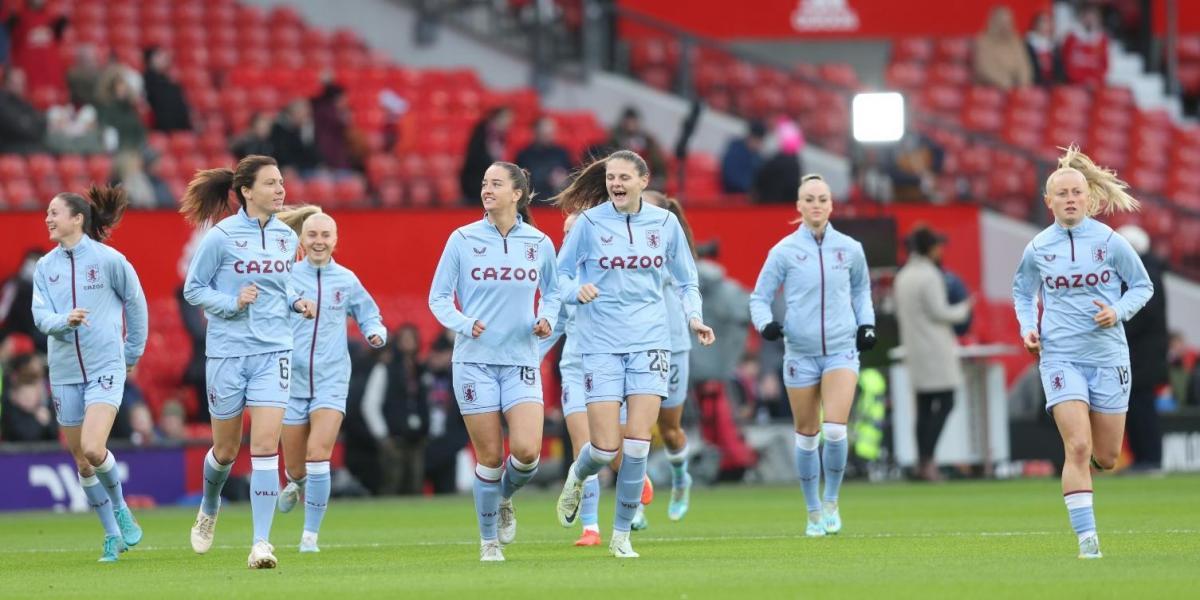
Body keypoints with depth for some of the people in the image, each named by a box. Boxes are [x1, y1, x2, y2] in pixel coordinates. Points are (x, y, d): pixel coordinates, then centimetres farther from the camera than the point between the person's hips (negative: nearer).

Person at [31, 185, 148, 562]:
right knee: (81, 461, 7)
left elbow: (135, 302, 7)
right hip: (64, 371, 5)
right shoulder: (45, 267, 5)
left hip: (105, 367, -5)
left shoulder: (108, 260, -5)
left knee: (93, 449, -21)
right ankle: (112, 535, 20)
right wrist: (65, 320, -25)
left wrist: (133, 352, 13)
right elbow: (40, 316, -3)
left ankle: (120, 508, 8)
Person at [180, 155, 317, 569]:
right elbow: (193, 289, -2)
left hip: (273, 352, 2)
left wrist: (296, 302, 2)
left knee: (266, 448, -11)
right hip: (227, 352, -2)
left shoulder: (286, 237, 6)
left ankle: (261, 543, -13)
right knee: (226, 450, 11)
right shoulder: (221, 236, -8)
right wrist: (232, 302, -17)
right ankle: (209, 509, 43)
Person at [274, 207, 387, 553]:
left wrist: (376, 333, -5)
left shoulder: (346, 281, 3)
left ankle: (310, 534, -6)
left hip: (331, 381, 0)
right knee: (295, 467, 8)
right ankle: (297, 485, 47)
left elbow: (368, 315, 15)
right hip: (292, 379, 0)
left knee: (318, 456, -17)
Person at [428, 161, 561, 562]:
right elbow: (438, 297, 3)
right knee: (489, 457, -1)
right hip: (474, 360, -1)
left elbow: (552, 291, 19)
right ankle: (488, 540, 18)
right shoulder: (463, 240, -1)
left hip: (521, 360, 1)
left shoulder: (539, 243, 4)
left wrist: (546, 319, -1)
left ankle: (505, 498, 20)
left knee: (527, 451, -14)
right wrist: (464, 324, -15)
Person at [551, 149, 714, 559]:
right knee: (605, 448, -7)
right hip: (601, 344, -1)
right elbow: (559, 276, 6)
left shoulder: (665, 223, 5)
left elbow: (686, 281, 16)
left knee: (637, 442, -9)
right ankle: (577, 477, 30)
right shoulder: (589, 222, -1)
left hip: (650, 341, 1)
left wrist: (694, 316, -1)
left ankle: (622, 535, 5)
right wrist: (578, 290, -16)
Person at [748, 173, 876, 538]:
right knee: (807, 436, 5)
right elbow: (759, 296, 4)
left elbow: (861, 289, 23)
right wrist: (765, 323, -15)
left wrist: (866, 323, 9)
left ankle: (831, 502, 4)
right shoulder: (784, 251, -2)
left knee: (835, 429, -17)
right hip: (800, 354, 0)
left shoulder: (849, 249, 4)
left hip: (841, 351, 0)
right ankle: (813, 513, 20)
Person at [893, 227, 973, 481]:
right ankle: (927, 458, -17)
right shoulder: (930, 276, -14)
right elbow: (939, 312, -15)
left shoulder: (902, 277, 13)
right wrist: (964, 309, 0)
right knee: (944, 402, -6)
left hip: (914, 348, 8)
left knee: (923, 407, 8)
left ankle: (923, 462, 5)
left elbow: (899, 314, 17)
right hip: (935, 349, -8)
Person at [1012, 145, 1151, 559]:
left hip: (1108, 354, 1)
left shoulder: (1109, 242, -3)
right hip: (1060, 356, -1)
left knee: (1106, 457, 7)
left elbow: (1142, 285, 8)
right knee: (1077, 448, -16)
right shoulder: (1037, 249, 1)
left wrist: (1118, 312, -10)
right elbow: (1022, 291, 20)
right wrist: (1027, 327, 2)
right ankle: (1087, 537, -14)